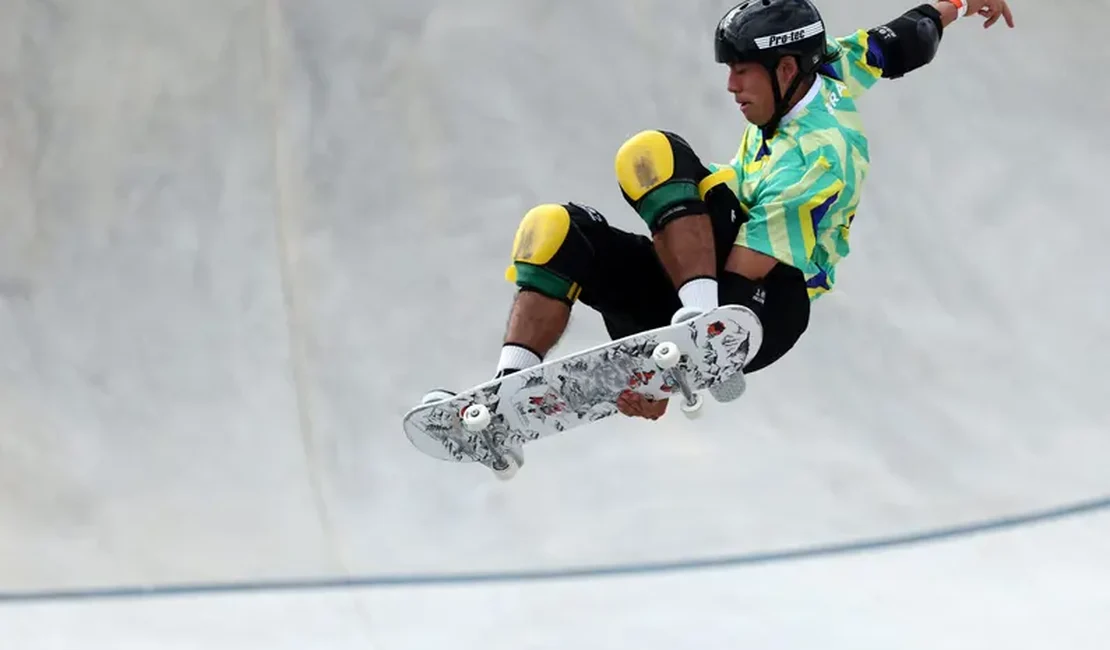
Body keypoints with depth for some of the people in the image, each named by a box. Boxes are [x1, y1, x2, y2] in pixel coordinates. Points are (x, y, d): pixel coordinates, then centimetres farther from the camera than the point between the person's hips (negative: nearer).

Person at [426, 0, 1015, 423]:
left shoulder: (812, 159, -22)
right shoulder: (829, 67, 3)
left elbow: (743, 275, -28)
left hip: (766, 309, -10)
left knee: (652, 155, -25)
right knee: (555, 231, -5)